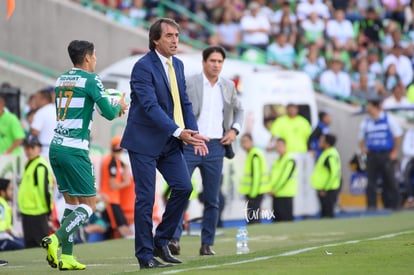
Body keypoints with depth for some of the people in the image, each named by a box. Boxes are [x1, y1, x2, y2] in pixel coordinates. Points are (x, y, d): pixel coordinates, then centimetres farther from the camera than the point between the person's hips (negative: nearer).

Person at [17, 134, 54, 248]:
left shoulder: (41, 167, -17)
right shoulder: (29, 164, 14)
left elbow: (46, 189, -19)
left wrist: (48, 210, -19)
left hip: (38, 213, -10)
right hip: (27, 212, 10)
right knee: (30, 244, 15)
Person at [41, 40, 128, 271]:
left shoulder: (61, 79, 15)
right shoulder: (91, 79, -6)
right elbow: (109, 113, -8)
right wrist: (120, 107, 13)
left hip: (56, 147, 7)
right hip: (75, 150, -7)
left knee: (72, 202, 14)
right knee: (89, 205, 0)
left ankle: (66, 256, 5)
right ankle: (56, 239, -20)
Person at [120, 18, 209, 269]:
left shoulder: (177, 65, 9)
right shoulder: (143, 67, -16)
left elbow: (184, 102, 12)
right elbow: (150, 106, -25)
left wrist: (194, 133, -3)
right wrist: (178, 132, -33)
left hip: (169, 142, 7)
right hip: (144, 141, -7)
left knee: (184, 187, -1)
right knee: (146, 198, -4)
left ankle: (161, 242, 14)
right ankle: (145, 255, 4)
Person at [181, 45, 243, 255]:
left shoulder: (228, 86, 11)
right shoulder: (189, 83, -3)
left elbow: (238, 110, 26)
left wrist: (234, 130, 10)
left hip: (215, 147, 4)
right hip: (189, 144, -4)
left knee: (212, 199, 5)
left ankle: (207, 244, 10)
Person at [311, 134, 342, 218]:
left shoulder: (330, 156, -17)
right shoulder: (327, 153, 16)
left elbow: (333, 173, -24)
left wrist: (325, 189, -22)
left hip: (328, 190, -11)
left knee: (327, 214, -9)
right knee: (325, 214, 14)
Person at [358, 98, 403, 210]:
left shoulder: (389, 119, 1)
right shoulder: (365, 122, 9)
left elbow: (398, 136, 5)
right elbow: (361, 139, 19)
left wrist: (395, 151, -1)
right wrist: (362, 147, -1)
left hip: (386, 155, -2)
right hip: (371, 154, 2)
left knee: (389, 180, -1)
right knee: (371, 181, -3)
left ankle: (393, 205, 7)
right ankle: (371, 206, 0)